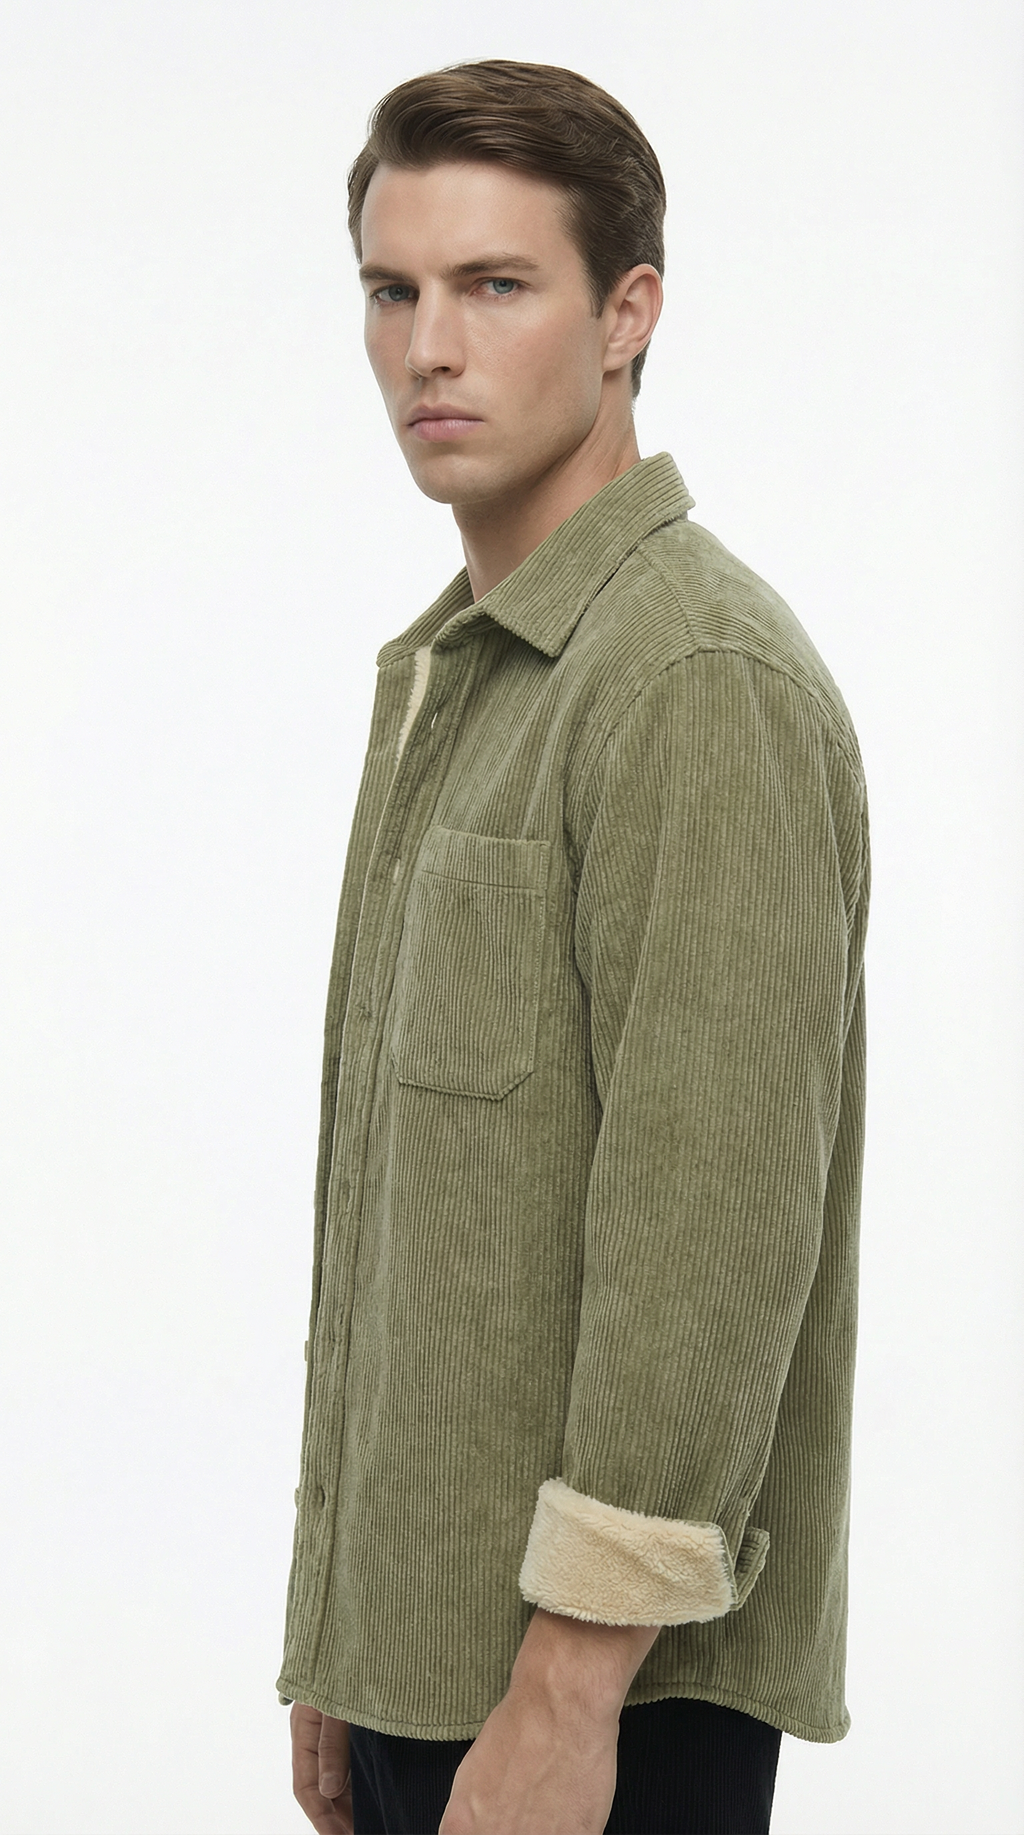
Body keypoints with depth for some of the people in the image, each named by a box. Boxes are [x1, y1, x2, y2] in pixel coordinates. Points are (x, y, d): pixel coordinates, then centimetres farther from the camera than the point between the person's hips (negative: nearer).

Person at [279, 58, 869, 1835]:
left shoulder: (702, 681, -16)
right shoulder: (440, 671, 15)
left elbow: (717, 1223, -21)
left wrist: (568, 1687, -21)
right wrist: (344, 1641, 17)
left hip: (608, 1674, -9)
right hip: (428, 1633, 9)